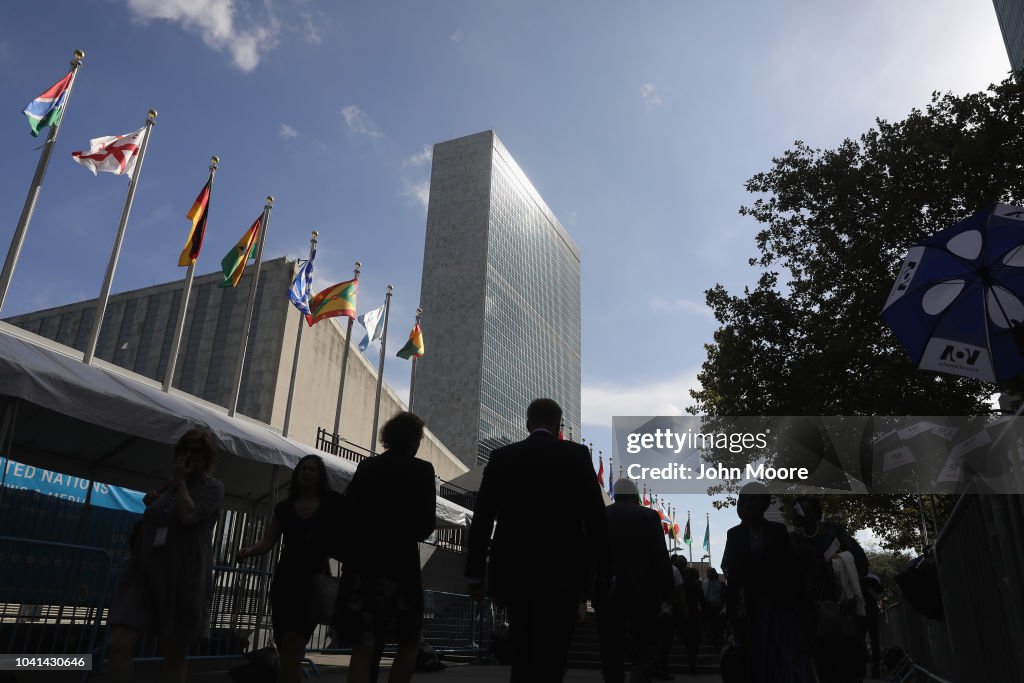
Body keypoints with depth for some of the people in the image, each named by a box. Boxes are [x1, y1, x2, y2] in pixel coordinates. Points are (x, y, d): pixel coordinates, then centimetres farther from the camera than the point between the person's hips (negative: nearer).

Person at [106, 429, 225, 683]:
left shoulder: (212, 488, -3)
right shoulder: (169, 482, 16)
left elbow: (189, 516, -21)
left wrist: (181, 481, -9)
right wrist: (152, 499, 10)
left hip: (183, 576, -5)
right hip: (145, 571, 6)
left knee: (174, 653, 5)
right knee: (117, 643, -9)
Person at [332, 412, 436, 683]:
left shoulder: (366, 466, 8)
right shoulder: (421, 470, -3)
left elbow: (344, 515, 4)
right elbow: (426, 523, -6)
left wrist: (350, 552, 16)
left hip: (361, 562, 4)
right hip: (399, 562, -4)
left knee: (364, 647, 7)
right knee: (409, 642, 13)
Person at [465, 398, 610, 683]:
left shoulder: (502, 457, 6)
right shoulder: (577, 454, 1)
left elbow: (482, 518, 3)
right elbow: (596, 517, -3)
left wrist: (475, 573, 6)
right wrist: (603, 572, 3)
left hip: (514, 570, 3)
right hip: (563, 571, -2)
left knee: (523, 653, 16)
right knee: (552, 655, 0)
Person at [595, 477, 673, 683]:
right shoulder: (649, 516, -1)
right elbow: (661, 558, -7)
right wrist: (666, 594, -2)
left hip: (607, 594, 2)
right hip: (642, 594, -2)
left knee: (612, 654, 9)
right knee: (643, 651, 5)